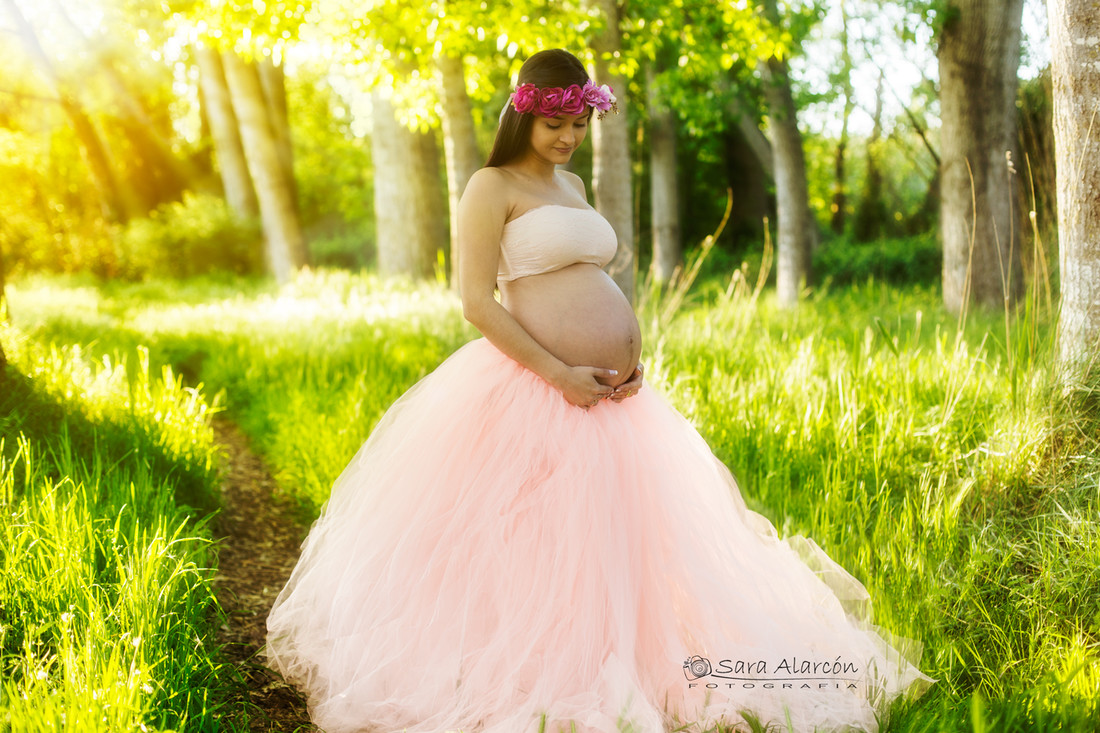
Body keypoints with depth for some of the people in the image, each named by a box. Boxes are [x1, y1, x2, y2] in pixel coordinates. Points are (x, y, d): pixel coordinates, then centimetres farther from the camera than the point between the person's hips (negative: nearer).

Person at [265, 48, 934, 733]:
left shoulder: (573, 186, 18)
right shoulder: (492, 187, -5)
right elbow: (478, 301, -12)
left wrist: (631, 355, 5)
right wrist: (562, 375, -17)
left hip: (613, 395, 8)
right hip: (533, 394, -8)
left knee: (622, 541, 12)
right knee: (537, 553, -2)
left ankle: (619, 677, 26)